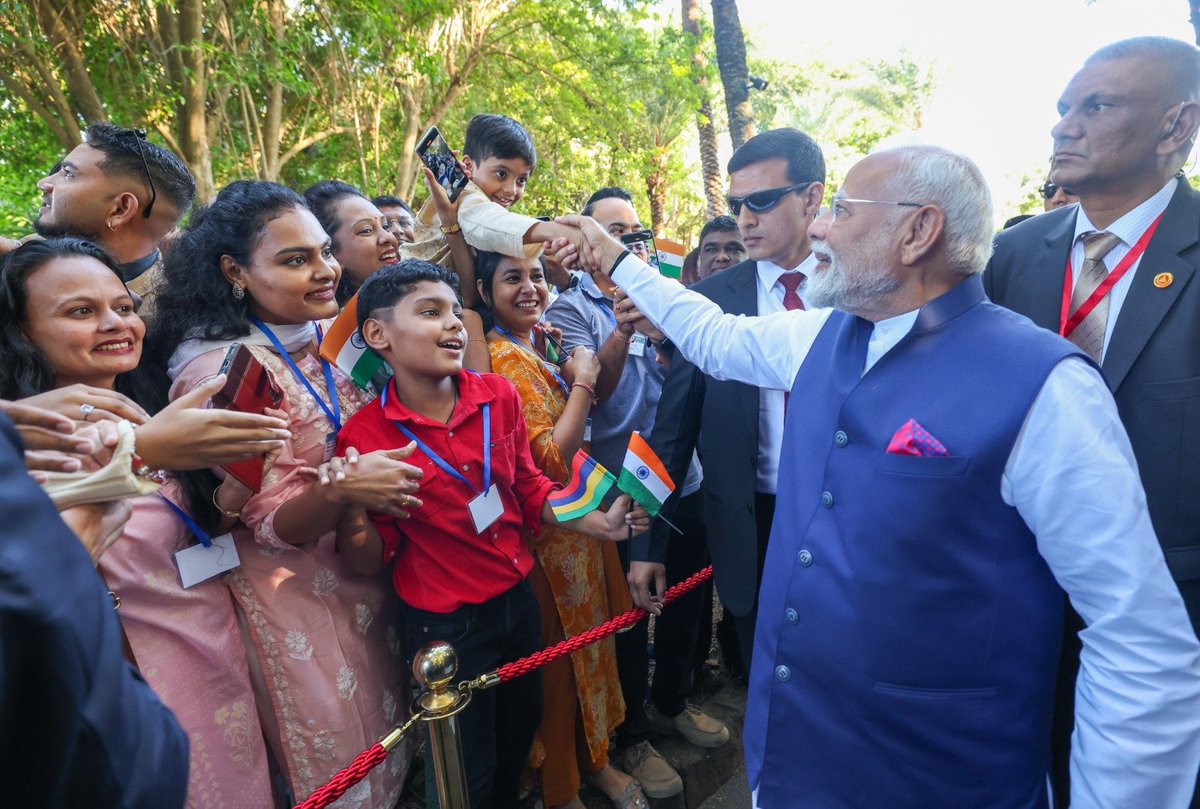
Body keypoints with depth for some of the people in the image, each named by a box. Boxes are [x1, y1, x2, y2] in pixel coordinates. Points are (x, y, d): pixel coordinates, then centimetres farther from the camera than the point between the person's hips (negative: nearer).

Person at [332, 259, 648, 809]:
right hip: (444, 628, -5)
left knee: (521, 731, 28)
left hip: (519, 600, 5)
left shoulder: (498, 396, -7)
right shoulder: (365, 437, -18)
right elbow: (374, 557, -10)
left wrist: (596, 522, -7)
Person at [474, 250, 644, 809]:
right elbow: (550, 458, -24)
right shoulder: (503, 358, -20)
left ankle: (594, 757, 42)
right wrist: (580, 381, -17)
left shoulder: (542, 343, 6)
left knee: (591, 638, 21)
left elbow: (594, 395, 18)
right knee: (560, 655, 9)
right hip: (550, 528, -8)